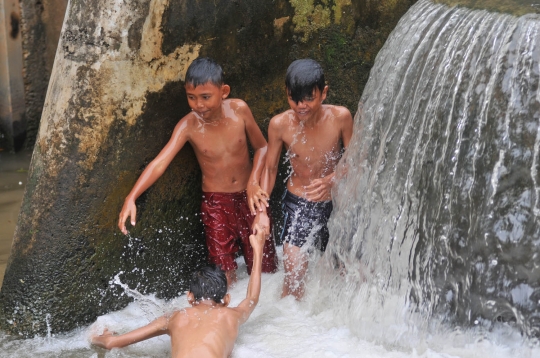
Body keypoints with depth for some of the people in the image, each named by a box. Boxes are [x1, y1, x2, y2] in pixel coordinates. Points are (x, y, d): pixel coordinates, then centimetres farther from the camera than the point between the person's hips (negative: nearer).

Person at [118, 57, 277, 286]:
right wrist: (131, 198, -39)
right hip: (216, 204, -1)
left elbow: (261, 147, 0)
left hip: (248, 197, 2)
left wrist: (254, 180, -15)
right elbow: (159, 163, -27)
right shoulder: (188, 126, -17)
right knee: (224, 272, 1)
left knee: (264, 265, 12)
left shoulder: (239, 110, -13)